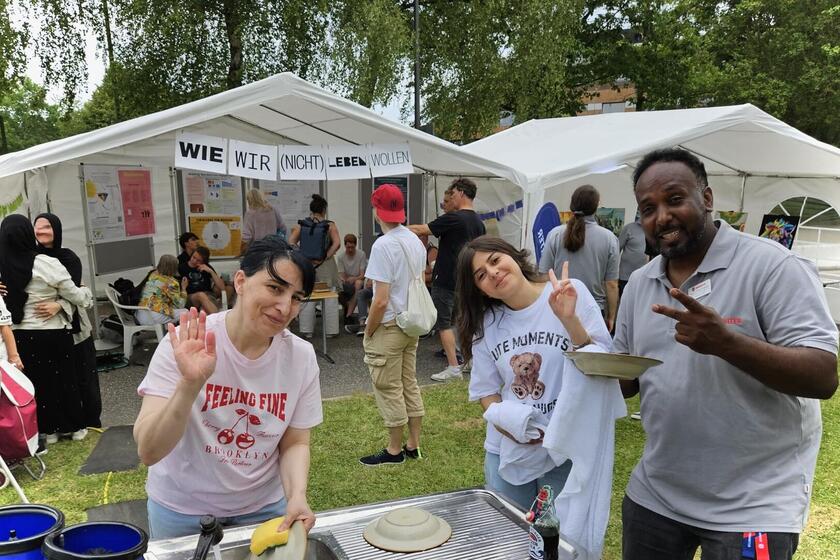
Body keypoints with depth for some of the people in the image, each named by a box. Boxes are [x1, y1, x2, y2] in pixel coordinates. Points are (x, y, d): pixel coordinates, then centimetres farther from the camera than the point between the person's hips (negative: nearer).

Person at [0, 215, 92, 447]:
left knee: (37, 382, 16)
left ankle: (48, 429, 27)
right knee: (63, 379, 14)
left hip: (21, 336, 3)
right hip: (53, 334, -3)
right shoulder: (47, 264, -18)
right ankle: (74, 427, 26)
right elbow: (75, 295, -7)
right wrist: (86, 292, 13)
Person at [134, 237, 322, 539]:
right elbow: (148, 452, -25)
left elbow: (294, 444, -4)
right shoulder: (184, 344, -21)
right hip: (182, 510, -2)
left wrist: (297, 496, -22)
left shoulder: (301, 356, -14)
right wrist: (190, 384, -39)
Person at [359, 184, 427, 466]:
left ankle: (394, 450, 17)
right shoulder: (416, 242, 6)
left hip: (388, 326, -8)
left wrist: (368, 333, -9)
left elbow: (381, 300, -22)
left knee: (389, 389, 5)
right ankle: (413, 445, 27)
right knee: (410, 384, 17)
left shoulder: (383, 246, -20)